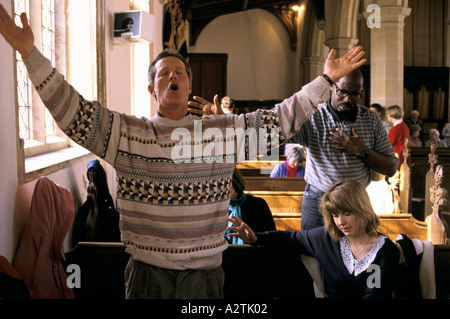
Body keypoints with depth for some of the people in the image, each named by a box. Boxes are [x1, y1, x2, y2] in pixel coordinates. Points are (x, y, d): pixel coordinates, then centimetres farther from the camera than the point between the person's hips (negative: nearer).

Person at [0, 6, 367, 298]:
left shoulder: (225, 129, 3)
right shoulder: (126, 131, -1)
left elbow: (280, 119, 5)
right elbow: (74, 112, -8)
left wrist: (326, 77, 4)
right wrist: (30, 52, -16)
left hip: (205, 272, 1)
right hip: (147, 273, -1)